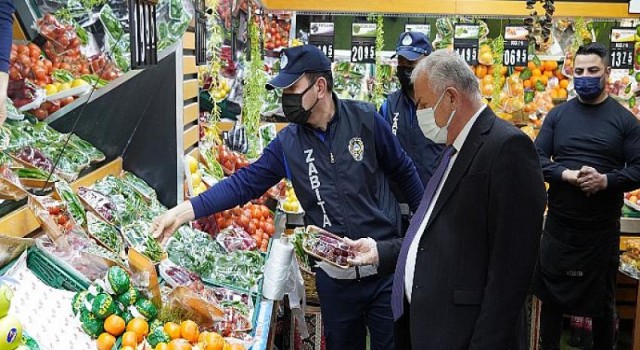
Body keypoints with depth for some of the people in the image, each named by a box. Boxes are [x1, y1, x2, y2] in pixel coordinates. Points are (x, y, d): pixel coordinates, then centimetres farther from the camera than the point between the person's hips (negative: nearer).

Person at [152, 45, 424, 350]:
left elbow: (404, 172, 2)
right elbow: (245, 183, -5)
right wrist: (184, 211, -15)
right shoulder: (288, 143, -3)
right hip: (334, 277, 2)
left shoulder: (365, 120, -8)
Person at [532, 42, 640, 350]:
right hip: (559, 225, 1)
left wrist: (605, 180, -22)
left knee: (602, 302, 15)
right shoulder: (557, 115, 4)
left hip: (603, 229, -1)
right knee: (551, 296, 12)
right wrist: (568, 175, -19)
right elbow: (538, 158, -2)